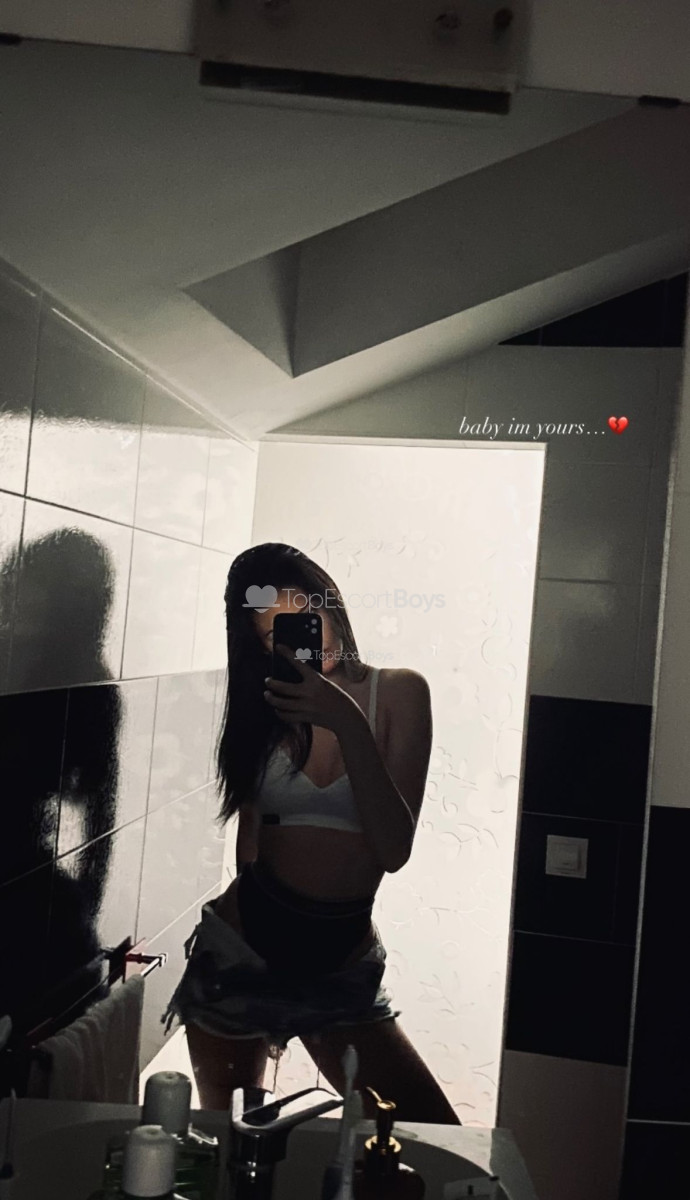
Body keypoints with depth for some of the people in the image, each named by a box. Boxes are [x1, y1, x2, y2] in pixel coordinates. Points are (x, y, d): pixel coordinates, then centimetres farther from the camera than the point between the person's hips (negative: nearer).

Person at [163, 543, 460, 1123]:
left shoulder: (397, 692, -7)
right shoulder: (264, 704, 1)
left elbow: (394, 849, -17)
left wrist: (348, 723, -25)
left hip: (341, 963, -1)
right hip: (243, 950, 2)